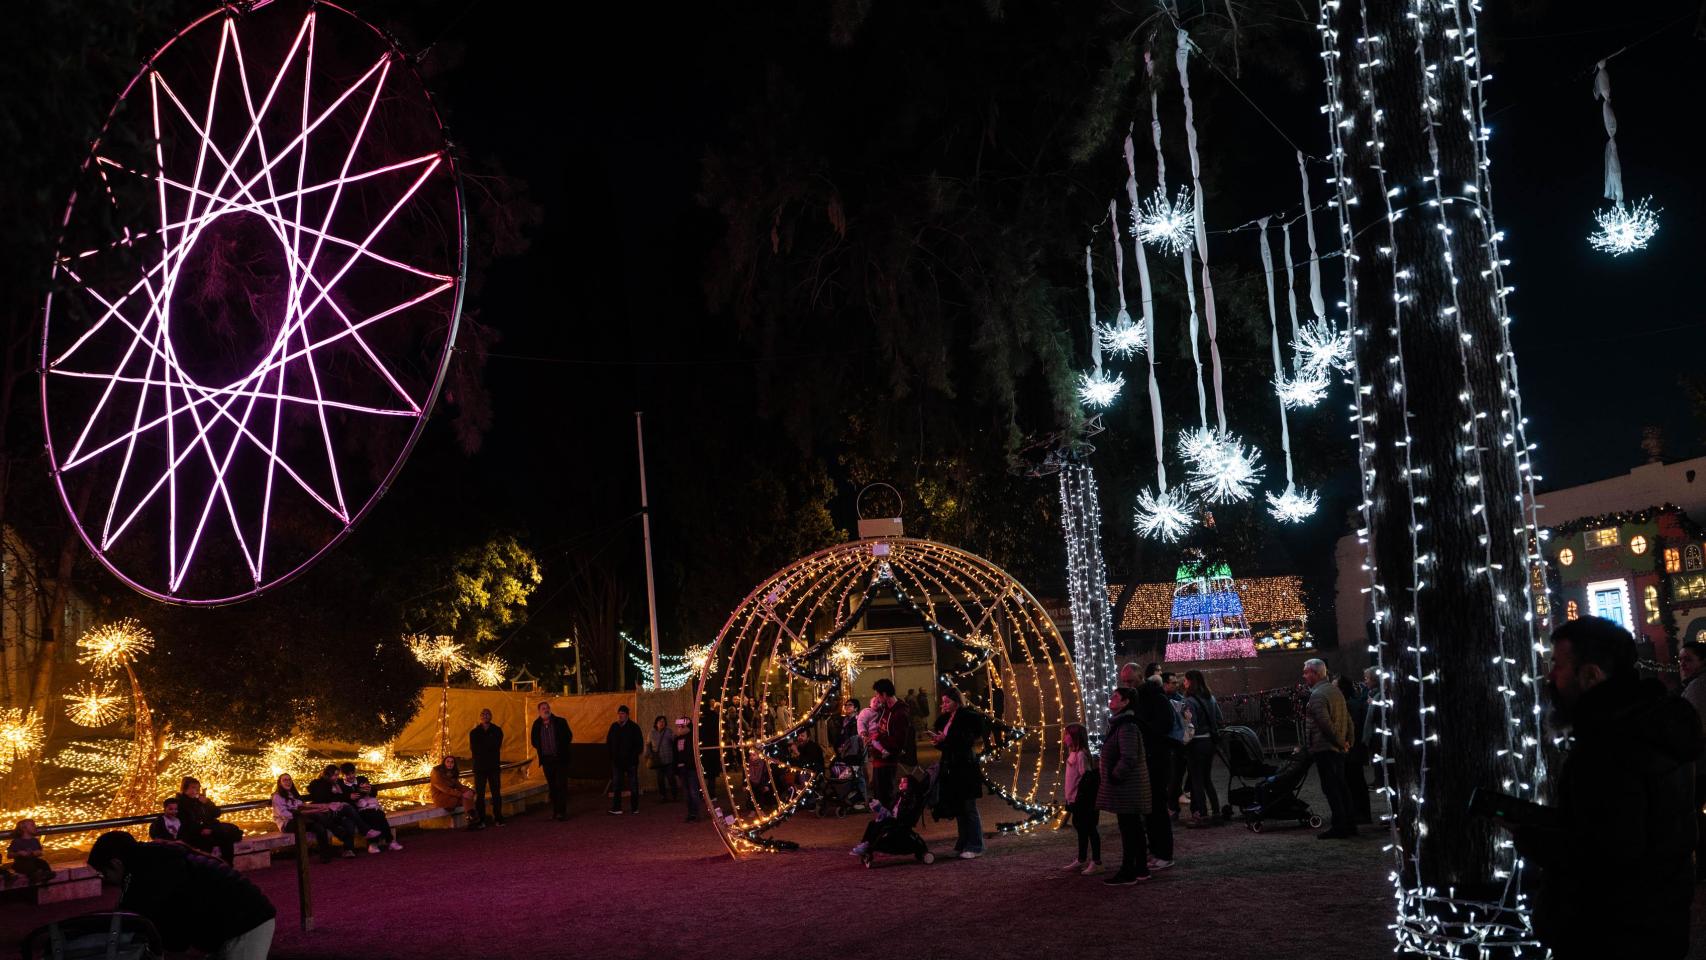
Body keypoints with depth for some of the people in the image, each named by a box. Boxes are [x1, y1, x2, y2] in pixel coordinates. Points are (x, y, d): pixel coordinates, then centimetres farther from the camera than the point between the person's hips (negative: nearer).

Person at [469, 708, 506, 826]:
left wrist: (481, 749, -6)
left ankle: (498, 818, 4)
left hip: (494, 766, 0)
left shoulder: (497, 730, 6)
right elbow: (474, 749, -2)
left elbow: (497, 746, -7)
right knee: (479, 794, 0)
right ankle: (480, 820, 3)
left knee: (496, 793, -1)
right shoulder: (474, 732, 9)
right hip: (480, 767, 0)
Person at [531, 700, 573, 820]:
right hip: (546, 760, 3)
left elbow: (569, 736, 3)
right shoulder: (537, 725, 4)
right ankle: (555, 810, 15)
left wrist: (562, 749, 1)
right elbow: (534, 741, 17)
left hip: (560, 759, -3)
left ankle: (562, 811, -2)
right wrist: (540, 749, 6)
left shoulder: (560, 722, -3)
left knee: (561, 785, -5)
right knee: (552, 786, 8)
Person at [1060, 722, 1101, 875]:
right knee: (1081, 829, 18)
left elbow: (1086, 779, -22)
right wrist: (1068, 796, 20)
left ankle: (1096, 862, 6)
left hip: (1084, 802, -10)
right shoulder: (1073, 754, 11)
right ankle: (1081, 861, 28)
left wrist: (1079, 798, -23)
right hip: (1076, 801, 10)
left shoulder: (1081, 755, -19)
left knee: (1090, 829, -2)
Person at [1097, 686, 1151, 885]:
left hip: (1126, 787, -10)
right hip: (1129, 787, 10)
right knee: (1134, 827, 14)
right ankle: (1140, 869, 22)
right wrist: (1103, 772, 17)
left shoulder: (1126, 727, -19)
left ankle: (1127, 873, 2)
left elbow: (1128, 758, -26)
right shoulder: (1120, 723, 13)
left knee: (1128, 828, -4)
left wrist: (1114, 776, -16)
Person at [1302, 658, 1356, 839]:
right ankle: (1349, 824, 17)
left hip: (1323, 749, -9)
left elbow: (1325, 723, -22)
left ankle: (1339, 827, -5)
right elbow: (1348, 718, 16)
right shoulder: (1335, 691, 14)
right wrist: (1348, 740, 14)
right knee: (1340, 786, 13)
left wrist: (1340, 742, -12)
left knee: (1330, 788, -5)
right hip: (1338, 749, 9)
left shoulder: (1317, 695, -15)